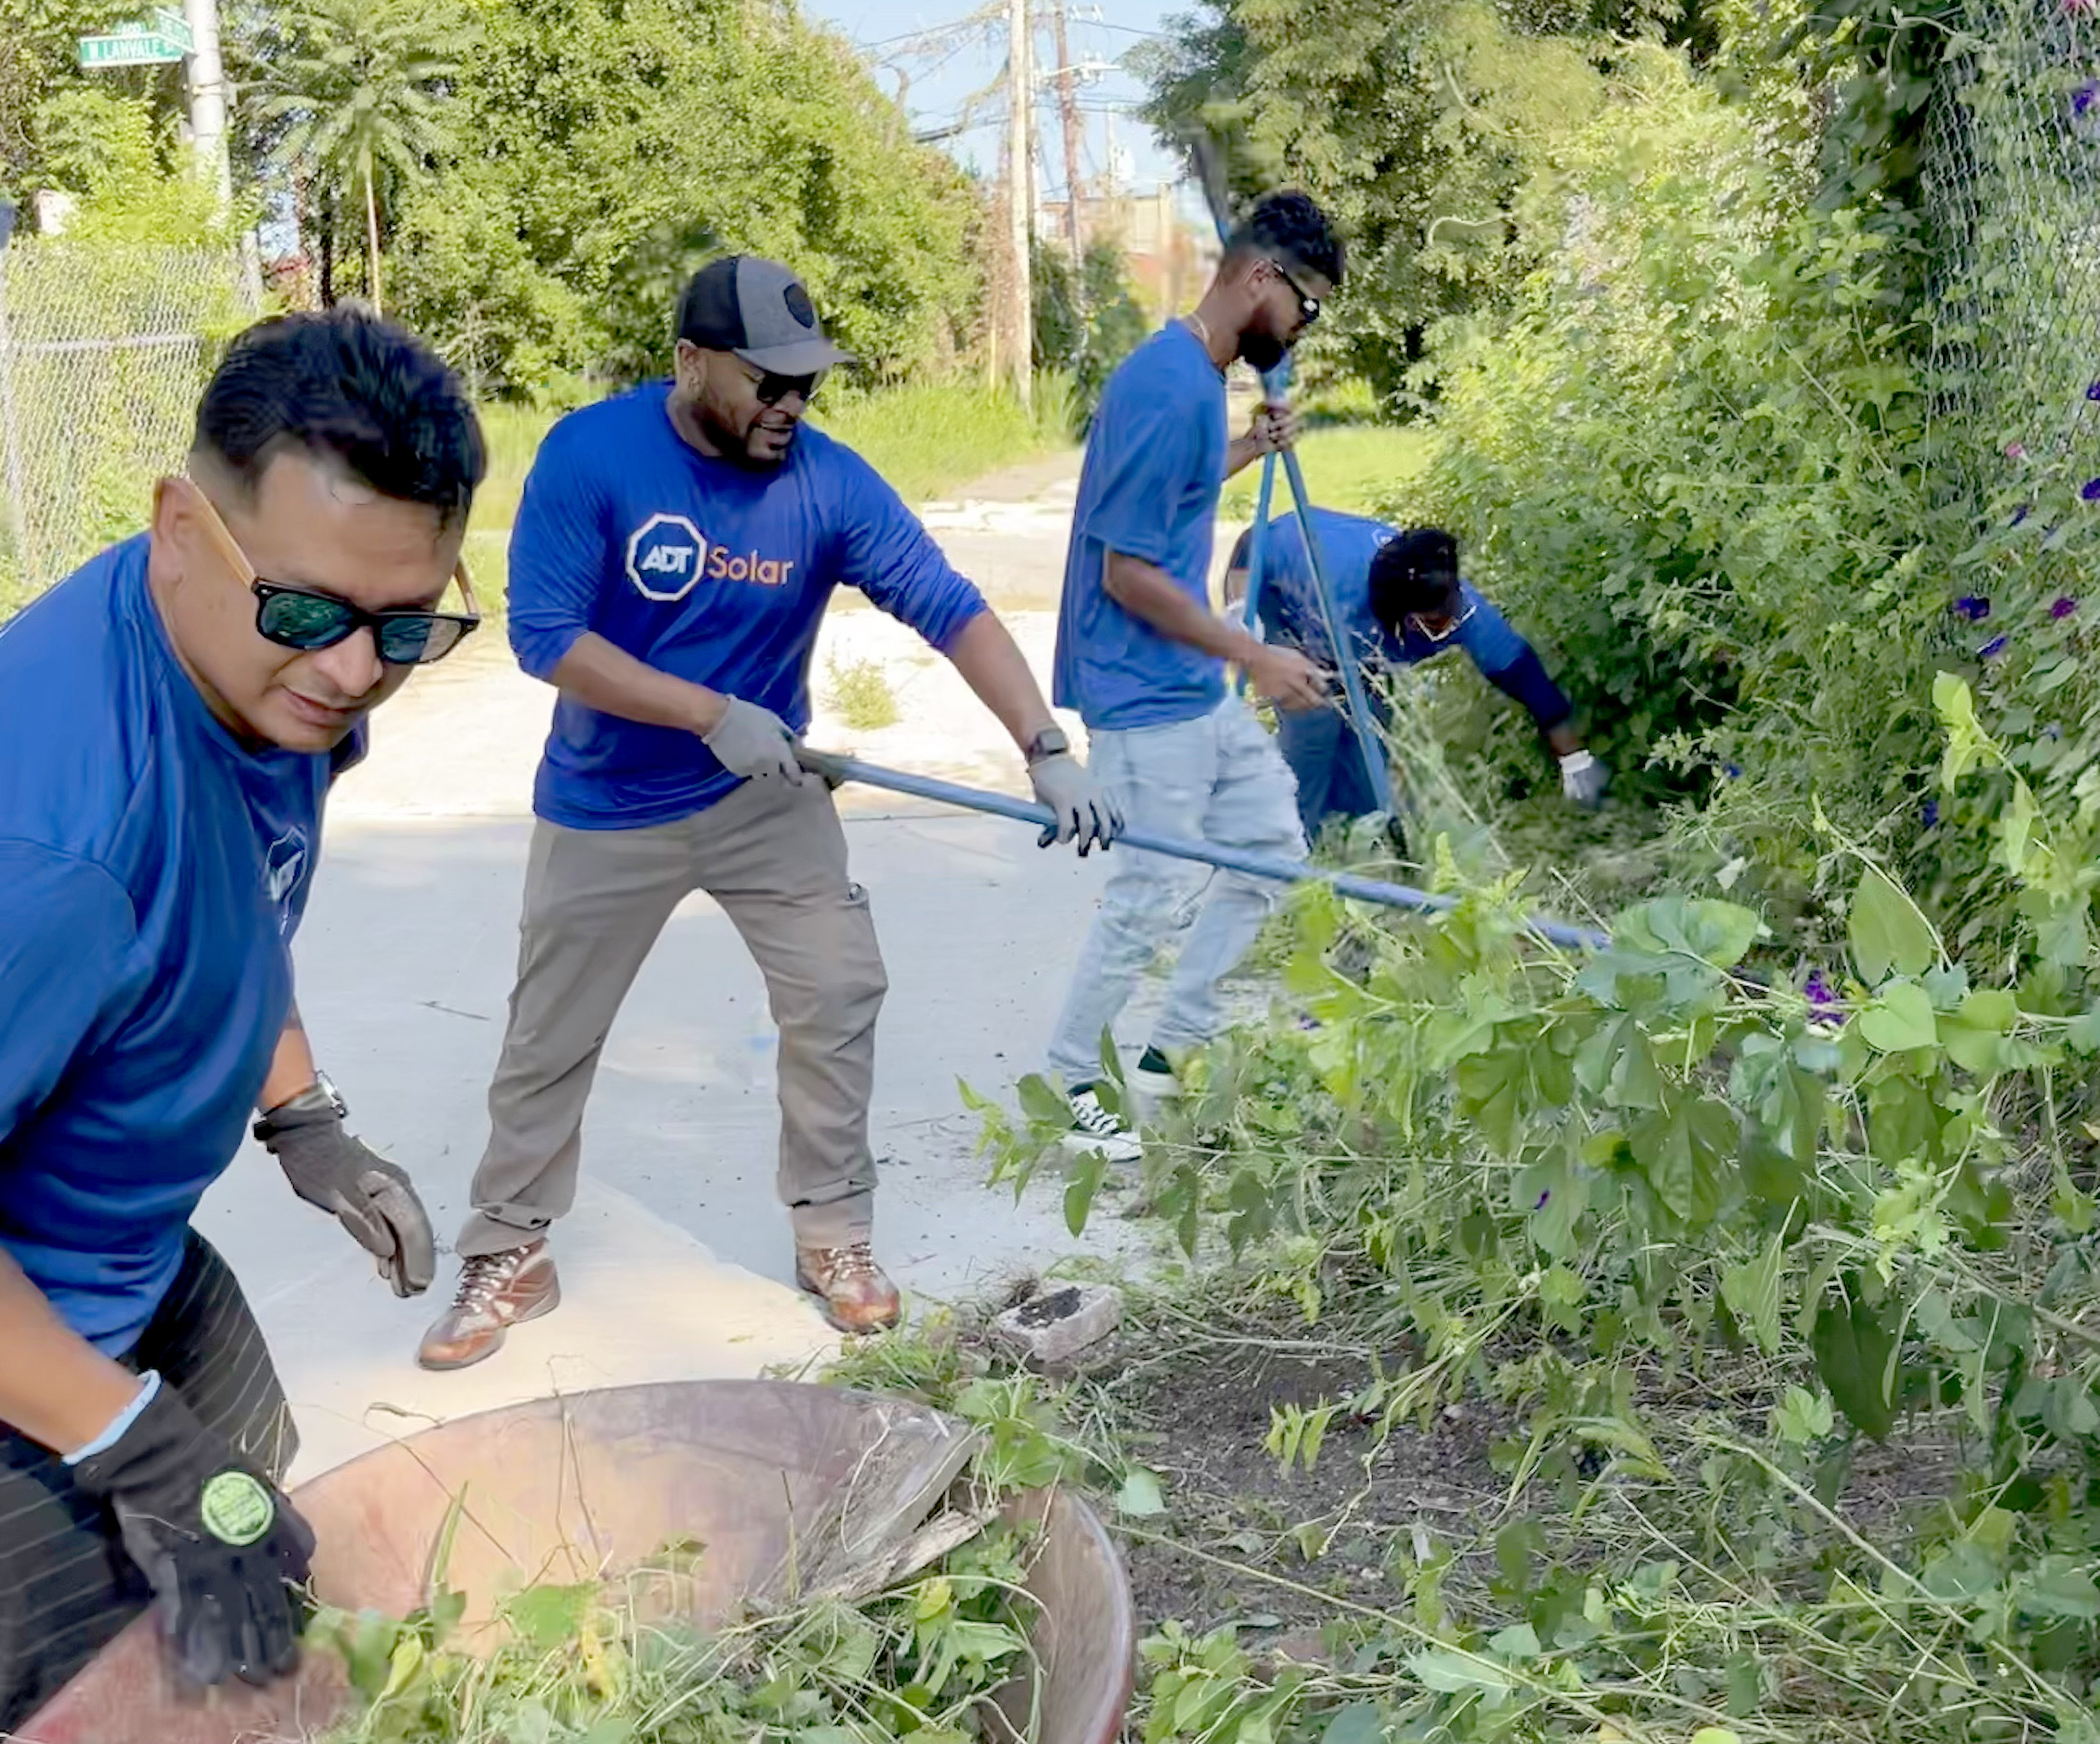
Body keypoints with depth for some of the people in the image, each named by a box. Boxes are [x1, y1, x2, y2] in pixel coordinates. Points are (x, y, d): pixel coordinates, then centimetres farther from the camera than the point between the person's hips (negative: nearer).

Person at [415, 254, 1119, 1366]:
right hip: (606, 807, -1)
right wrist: (712, 713, -27)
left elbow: (952, 611, -20)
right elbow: (542, 636, -21)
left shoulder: (830, 483, -16)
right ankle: (508, 1257, 26)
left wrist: (1045, 749, -30)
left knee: (836, 996, -4)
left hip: (767, 796, 1)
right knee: (550, 1036, 8)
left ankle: (833, 1232, 16)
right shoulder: (590, 455, -19)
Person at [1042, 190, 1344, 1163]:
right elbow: (1128, 572, -21)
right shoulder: (1166, 389, -20)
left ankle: (1173, 1049, 26)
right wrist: (1257, 658, -17)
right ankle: (1064, 1089, 17)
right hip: (1146, 701, -10)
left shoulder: (1201, 376, 10)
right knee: (1147, 900, -1)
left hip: (1200, 690, 10)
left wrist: (1250, 451, 12)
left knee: (1272, 851, 16)